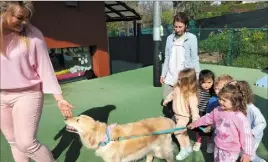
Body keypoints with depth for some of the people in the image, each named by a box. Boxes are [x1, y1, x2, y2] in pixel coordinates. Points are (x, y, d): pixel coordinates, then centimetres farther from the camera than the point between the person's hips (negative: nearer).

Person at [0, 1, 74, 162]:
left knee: (26, 143, -8)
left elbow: (45, 67, -10)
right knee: (14, 142, 16)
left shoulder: (33, 34, -13)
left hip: (28, 94, -4)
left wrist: (59, 98, -12)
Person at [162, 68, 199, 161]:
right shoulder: (178, 88, -9)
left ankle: (184, 150, 18)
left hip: (184, 117, -7)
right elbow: (172, 94, 11)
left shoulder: (191, 95, -31)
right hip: (177, 115, 7)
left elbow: (194, 108, -32)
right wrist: (166, 100, 27)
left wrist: (195, 120, -35)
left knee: (177, 132, -3)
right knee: (183, 132, 19)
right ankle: (188, 148, 38)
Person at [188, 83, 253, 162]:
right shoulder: (218, 110, -8)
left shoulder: (241, 118, -27)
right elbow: (208, 118, 10)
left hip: (231, 151, -6)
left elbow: (246, 136, -20)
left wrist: (247, 153, -15)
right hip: (218, 147, 7)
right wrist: (195, 123, 17)